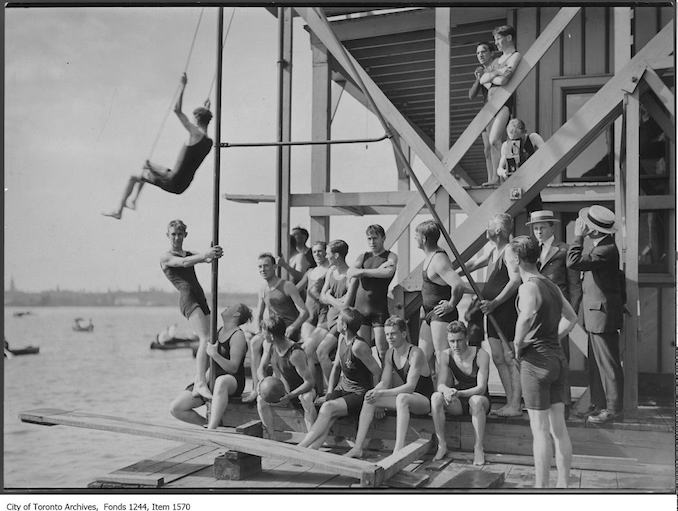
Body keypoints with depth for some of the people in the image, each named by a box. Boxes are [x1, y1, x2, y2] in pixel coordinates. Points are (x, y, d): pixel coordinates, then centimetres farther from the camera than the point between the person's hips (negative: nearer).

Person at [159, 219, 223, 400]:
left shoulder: (190, 254, 26)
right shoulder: (166, 257, 6)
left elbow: (204, 259, 6)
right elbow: (184, 263, -14)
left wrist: (214, 255, -18)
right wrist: (206, 254, -29)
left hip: (200, 297, 7)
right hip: (187, 298, -7)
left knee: (206, 341, 0)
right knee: (206, 339, -23)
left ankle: (199, 384, 5)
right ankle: (200, 384, -30)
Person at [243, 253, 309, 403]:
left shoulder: (287, 286, -9)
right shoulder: (263, 290, 13)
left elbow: (304, 312, -14)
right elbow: (258, 316, 19)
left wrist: (290, 329, -26)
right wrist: (258, 333, -2)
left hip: (289, 333, -7)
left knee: (255, 343, -26)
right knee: (247, 340, -15)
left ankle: (257, 389, -18)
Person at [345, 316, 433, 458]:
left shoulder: (415, 354, -20)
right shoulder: (390, 353, 3)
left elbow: (410, 386, -28)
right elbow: (384, 383, 4)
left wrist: (382, 393, -35)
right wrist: (374, 392, -20)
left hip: (424, 399, -8)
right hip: (407, 396, 8)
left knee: (402, 398, -39)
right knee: (370, 398, -8)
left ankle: (399, 450, -45)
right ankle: (358, 448, -11)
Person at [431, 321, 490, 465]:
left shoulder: (481, 355, -16)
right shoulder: (446, 355, -4)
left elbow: (481, 388, -22)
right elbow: (440, 384, -9)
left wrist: (459, 393, -40)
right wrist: (447, 391, -35)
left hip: (480, 400, -3)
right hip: (457, 404, 3)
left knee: (476, 400, -39)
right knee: (436, 397, -27)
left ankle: (479, 448, -27)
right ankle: (442, 445, -22)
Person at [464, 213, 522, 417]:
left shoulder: (509, 252, -13)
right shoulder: (492, 252, 15)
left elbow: (516, 280, -24)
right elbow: (471, 265, 27)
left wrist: (494, 302, -25)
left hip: (507, 309, -9)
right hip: (493, 311, 9)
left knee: (510, 359, -4)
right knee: (498, 358, 11)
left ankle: (515, 406, 2)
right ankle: (510, 403, 19)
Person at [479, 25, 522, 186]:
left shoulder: (515, 56, -2)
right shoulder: (496, 60, 23)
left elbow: (503, 80, -16)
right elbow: (482, 80, 12)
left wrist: (489, 78, 2)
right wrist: (496, 72, -4)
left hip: (505, 101, -8)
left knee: (494, 141, -21)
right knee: (494, 143, 5)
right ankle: (495, 178, 6)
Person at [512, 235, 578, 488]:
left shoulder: (529, 287, -14)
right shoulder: (552, 285, 12)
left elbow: (527, 315, -33)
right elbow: (571, 318, 23)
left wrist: (518, 344, -19)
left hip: (536, 360, -8)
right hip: (559, 358, 8)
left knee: (540, 430, -2)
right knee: (558, 427, 12)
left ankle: (541, 488, 5)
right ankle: (563, 485, 18)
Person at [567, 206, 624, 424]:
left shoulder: (607, 250, -20)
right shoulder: (602, 246, 12)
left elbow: (573, 262, -26)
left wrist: (578, 237, -20)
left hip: (603, 316, -10)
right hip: (595, 316, 10)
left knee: (607, 363, -1)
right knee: (596, 363, 15)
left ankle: (613, 408, 8)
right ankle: (599, 404, 23)